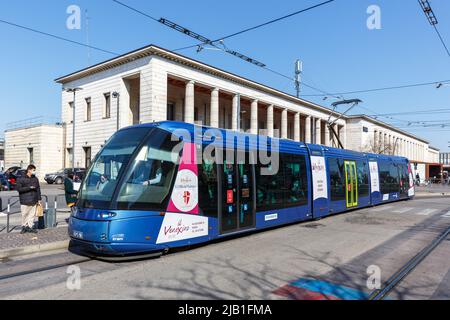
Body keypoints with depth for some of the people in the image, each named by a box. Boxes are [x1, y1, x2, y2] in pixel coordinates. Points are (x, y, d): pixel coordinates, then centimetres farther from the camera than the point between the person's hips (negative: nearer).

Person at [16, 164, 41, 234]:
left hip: (34, 201, 4)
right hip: (25, 201, -4)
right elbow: (18, 188, -11)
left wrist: (39, 199, 9)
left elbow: (38, 189, 12)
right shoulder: (21, 179, -3)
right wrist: (29, 188, -15)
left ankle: (30, 227, 15)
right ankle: (24, 226, 19)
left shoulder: (35, 179, 10)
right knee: (24, 215, 2)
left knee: (32, 214, 5)